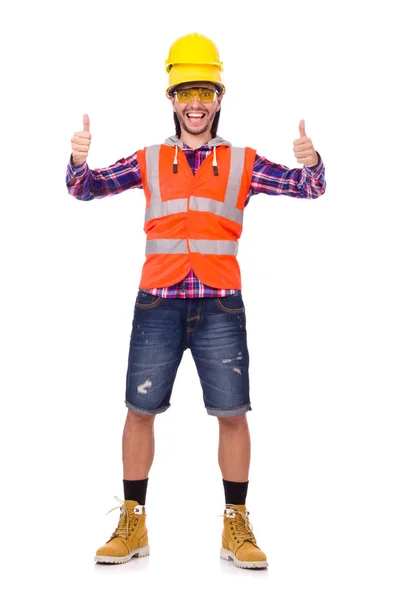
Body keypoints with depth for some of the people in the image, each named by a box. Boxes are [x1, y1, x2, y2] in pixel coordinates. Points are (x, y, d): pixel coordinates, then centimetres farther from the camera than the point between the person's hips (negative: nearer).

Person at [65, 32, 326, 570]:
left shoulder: (242, 162, 8)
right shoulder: (148, 161, 10)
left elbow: (307, 187, 1)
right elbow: (86, 188, 6)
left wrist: (311, 161, -22)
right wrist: (78, 159, -16)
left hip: (220, 305, 0)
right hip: (158, 303, 1)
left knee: (232, 413, 1)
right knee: (140, 410, 4)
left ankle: (236, 526, 15)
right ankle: (133, 524, 18)